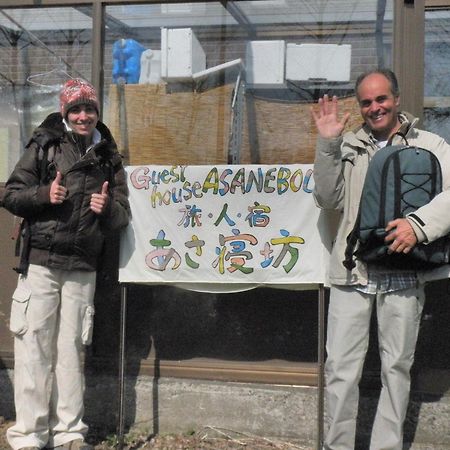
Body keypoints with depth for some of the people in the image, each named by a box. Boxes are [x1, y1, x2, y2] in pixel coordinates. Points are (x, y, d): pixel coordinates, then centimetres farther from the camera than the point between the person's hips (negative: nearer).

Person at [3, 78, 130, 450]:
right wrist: (44, 194, -14)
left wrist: (108, 207, -8)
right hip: (40, 262, -2)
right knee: (34, 347, -3)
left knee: (71, 349, 7)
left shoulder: (109, 159, 12)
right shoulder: (44, 146, 4)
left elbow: (122, 217, 14)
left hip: (82, 269, 3)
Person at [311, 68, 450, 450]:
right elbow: (328, 200, 7)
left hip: (403, 275, -1)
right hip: (352, 272, 1)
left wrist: (419, 223, -22)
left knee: (397, 368, 8)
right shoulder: (348, 146, 12)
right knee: (340, 368, 2)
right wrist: (327, 144, -3)